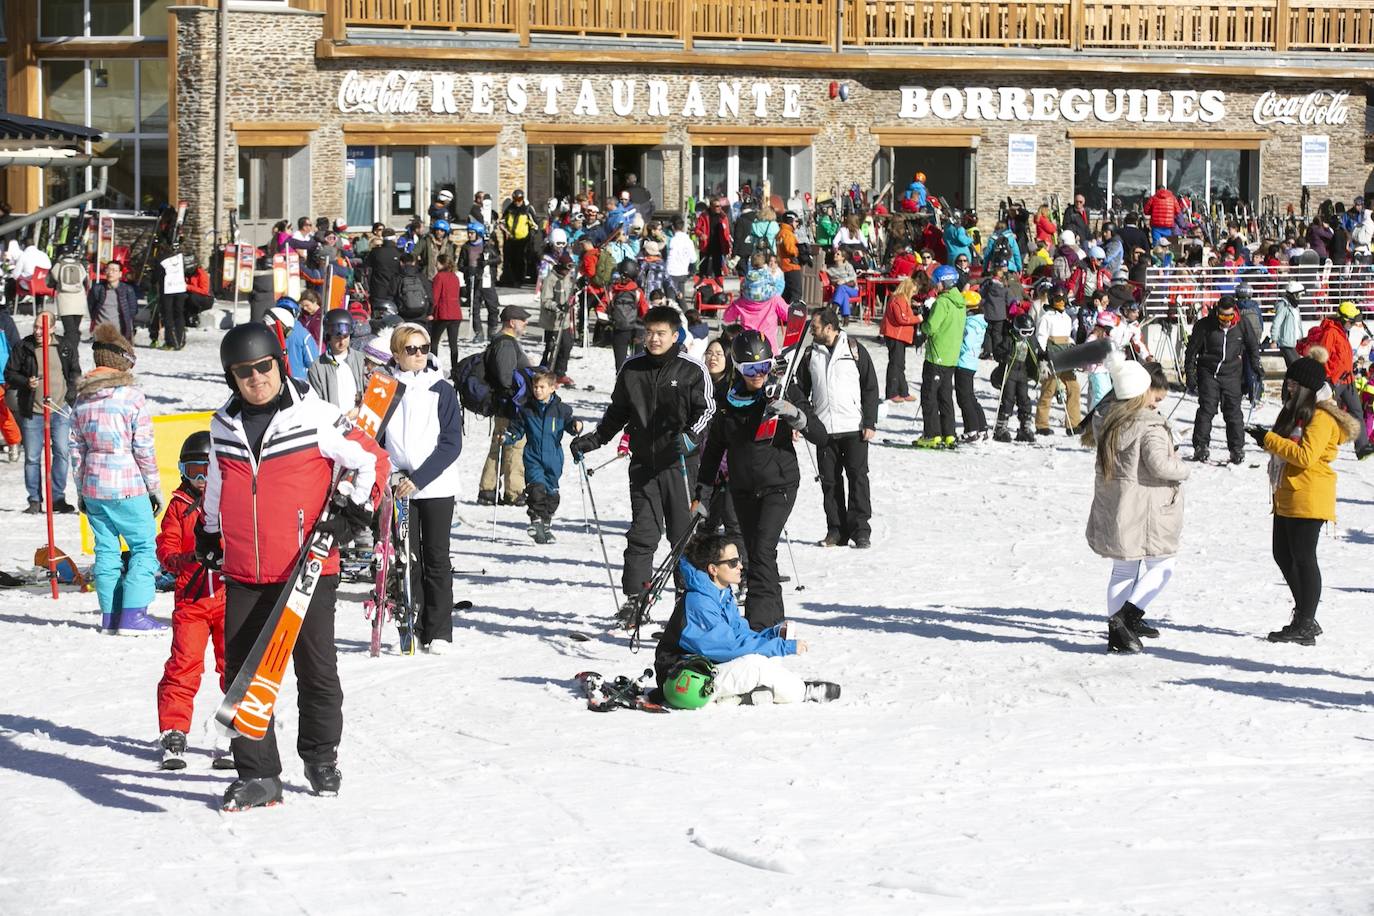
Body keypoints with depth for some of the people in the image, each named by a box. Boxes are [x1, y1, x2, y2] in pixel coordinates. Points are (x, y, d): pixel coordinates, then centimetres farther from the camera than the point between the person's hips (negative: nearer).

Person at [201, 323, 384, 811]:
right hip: (244, 577, 4)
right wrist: (208, 537, 28)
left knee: (316, 670, 7)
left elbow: (372, 460, -1)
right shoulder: (224, 424, 7)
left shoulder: (315, 417, -8)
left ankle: (321, 757, 29)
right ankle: (257, 775, 6)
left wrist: (354, 515, -6)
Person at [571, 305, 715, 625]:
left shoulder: (693, 370, -3)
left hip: (680, 463, -2)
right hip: (643, 463, 3)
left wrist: (691, 437, -21)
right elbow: (617, 412, 19)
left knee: (684, 534, 3)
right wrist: (593, 439, 11)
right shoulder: (631, 369, 8)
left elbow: (706, 411, -3)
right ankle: (634, 598, 2)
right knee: (642, 534, -1)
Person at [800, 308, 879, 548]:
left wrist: (870, 423, -5)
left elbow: (870, 388, 1)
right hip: (824, 428, 3)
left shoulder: (855, 351, 0)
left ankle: (860, 530, -1)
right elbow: (801, 391, 14)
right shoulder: (811, 355, 10)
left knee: (858, 477, -5)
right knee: (829, 481, 3)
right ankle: (836, 530, 10)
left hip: (855, 428, -3)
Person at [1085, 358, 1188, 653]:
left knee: (1123, 571, 17)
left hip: (1112, 511, 7)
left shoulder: (1105, 422, 5)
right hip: (1145, 511, -7)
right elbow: (1159, 465, -26)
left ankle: (1117, 631, 17)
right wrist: (1182, 469, -4)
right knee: (1162, 567, 11)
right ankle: (1126, 615, -5)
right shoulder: (1150, 427, -18)